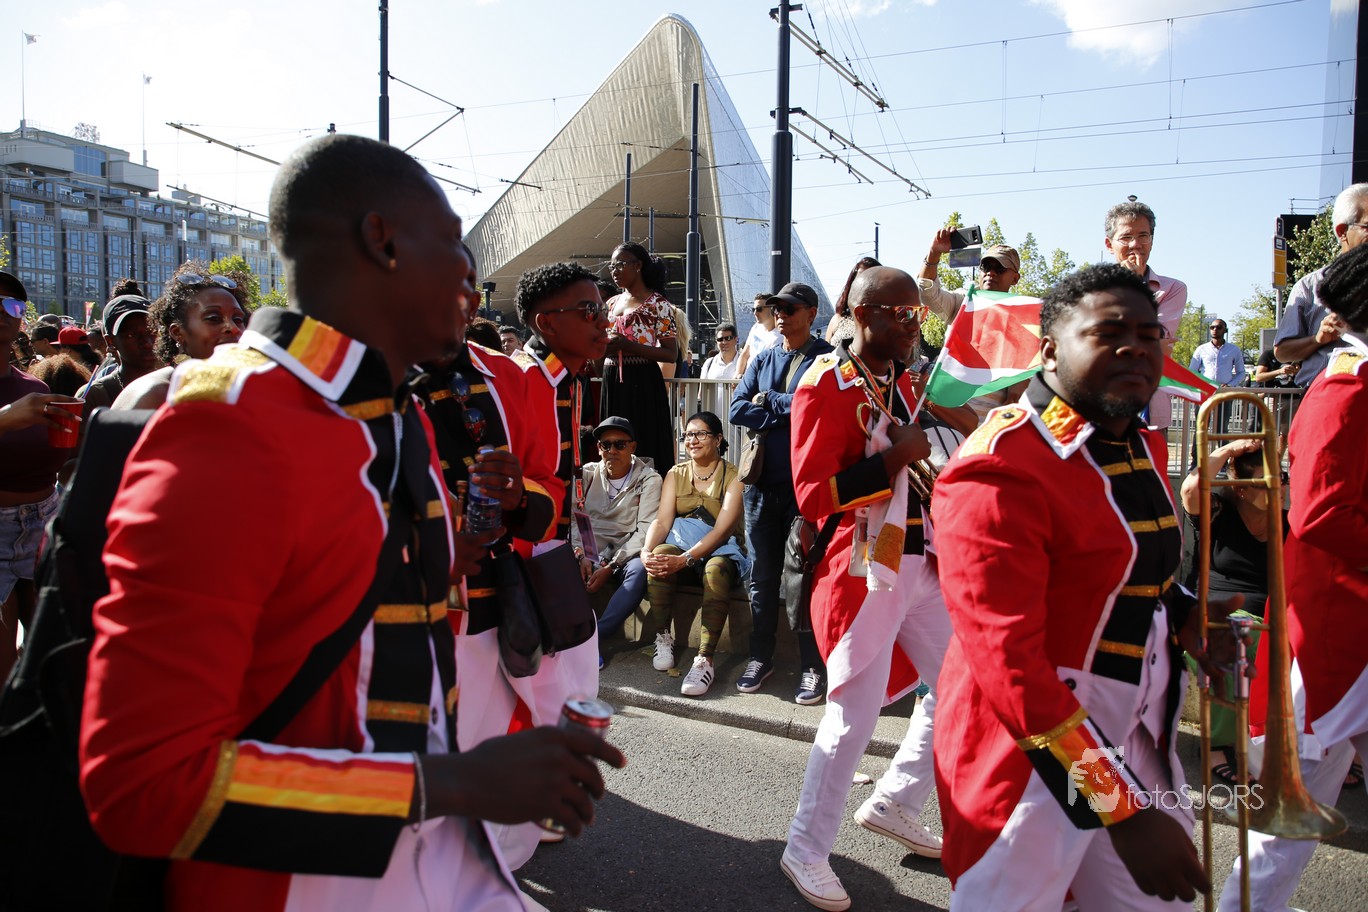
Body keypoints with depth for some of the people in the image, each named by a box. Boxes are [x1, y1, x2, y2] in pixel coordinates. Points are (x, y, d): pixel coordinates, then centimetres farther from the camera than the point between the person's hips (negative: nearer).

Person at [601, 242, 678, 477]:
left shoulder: (657, 303, -4)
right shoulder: (612, 303, 15)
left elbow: (671, 354, -11)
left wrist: (628, 345, -19)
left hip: (642, 383, -6)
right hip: (612, 383, 6)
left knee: (644, 448, -6)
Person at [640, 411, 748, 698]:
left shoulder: (733, 476, -4)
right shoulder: (676, 474, 10)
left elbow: (722, 529, -17)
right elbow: (662, 521, -3)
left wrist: (685, 559, -30)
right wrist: (647, 551, -25)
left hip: (722, 549, -3)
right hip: (681, 543, 3)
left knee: (717, 569, -37)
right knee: (660, 554, -30)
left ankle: (705, 660, -37)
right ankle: (663, 638, -17)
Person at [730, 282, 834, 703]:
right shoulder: (762, 360, 14)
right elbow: (738, 410, 1)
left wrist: (768, 400, -7)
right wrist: (789, 412, -8)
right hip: (763, 481, 5)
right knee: (763, 574, 11)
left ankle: (813, 665, 13)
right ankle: (760, 656, 24)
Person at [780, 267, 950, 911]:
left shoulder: (901, 380, 14)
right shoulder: (826, 385, -13)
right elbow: (811, 495, -19)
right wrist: (894, 458, -24)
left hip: (920, 563, 9)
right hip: (864, 570, -9)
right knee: (855, 716, -3)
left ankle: (894, 804, 34)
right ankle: (806, 851, 16)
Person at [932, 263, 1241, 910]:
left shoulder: (1143, 448, 5)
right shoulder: (999, 473, -24)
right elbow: (1008, 664, -26)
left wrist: (1181, 615, -1)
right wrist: (1126, 809, -23)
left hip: (1141, 737, 8)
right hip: (1031, 754, -8)